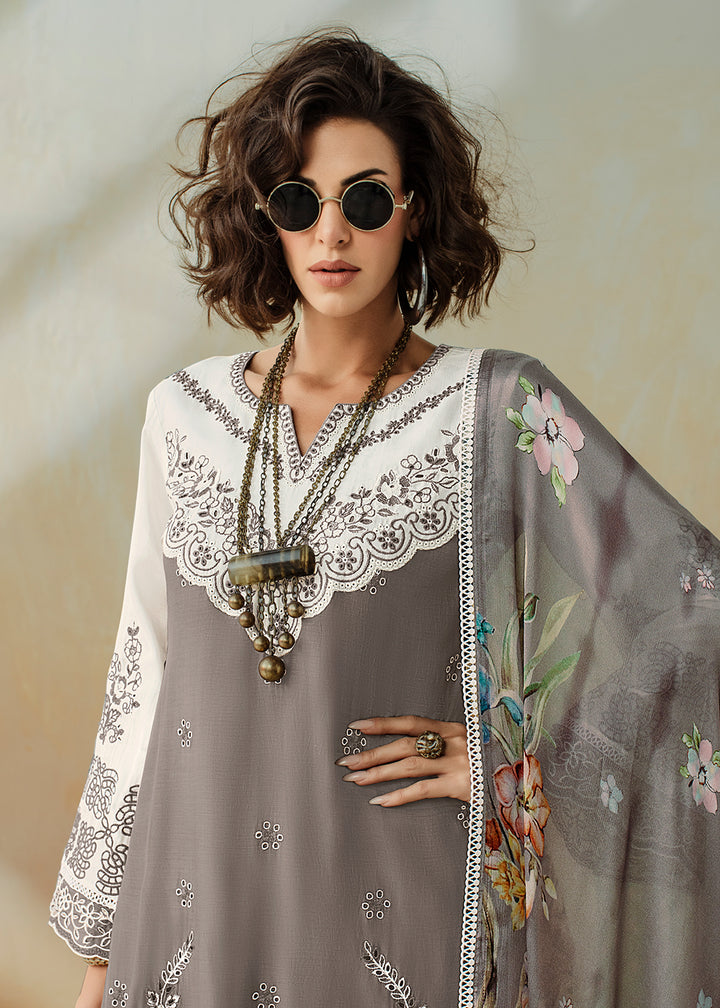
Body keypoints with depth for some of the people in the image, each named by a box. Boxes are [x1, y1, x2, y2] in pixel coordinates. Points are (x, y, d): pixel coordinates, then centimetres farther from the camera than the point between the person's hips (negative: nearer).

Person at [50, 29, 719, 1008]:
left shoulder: (500, 410, -9)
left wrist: (522, 768, -8)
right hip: (190, 910, 3)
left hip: (398, 919, -3)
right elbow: (143, 681, 8)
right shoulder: (186, 413, 2)